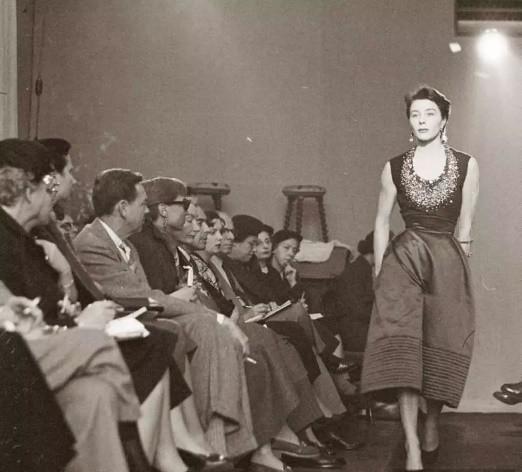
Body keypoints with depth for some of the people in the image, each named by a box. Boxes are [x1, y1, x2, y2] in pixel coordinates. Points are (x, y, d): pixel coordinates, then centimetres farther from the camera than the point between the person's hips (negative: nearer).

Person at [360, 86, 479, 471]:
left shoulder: (466, 165, 2)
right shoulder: (394, 168, 5)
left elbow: (465, 226, 4)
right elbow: (382, 221, 9)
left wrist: (457, 263, 3)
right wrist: (379, 270, 6)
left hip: (447, 262, 0)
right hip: (403, 259, 0)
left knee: (441, 350, 5)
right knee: (403, 350, -11)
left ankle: (432, 424, 29)